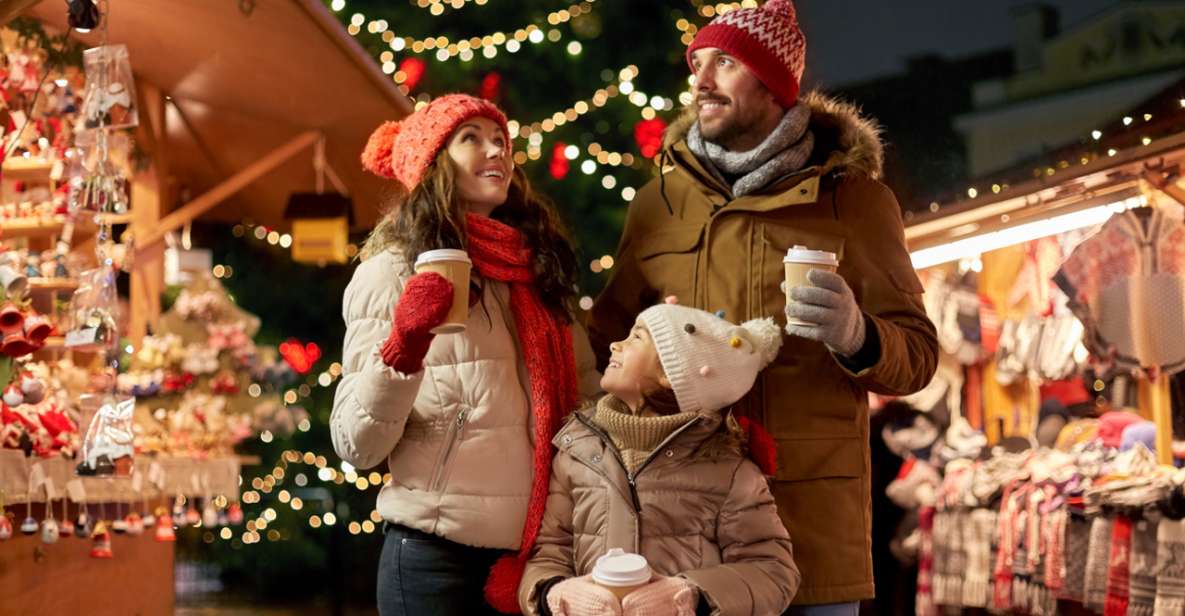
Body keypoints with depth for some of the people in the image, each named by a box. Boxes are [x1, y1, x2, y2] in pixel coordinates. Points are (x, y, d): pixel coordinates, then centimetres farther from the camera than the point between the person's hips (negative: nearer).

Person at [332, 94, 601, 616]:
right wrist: (402, 348, -25)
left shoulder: (535, 269, 11)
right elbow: (357, 446, -10)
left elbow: (586, 396, 18)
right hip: (439, 557, -5)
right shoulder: (395, 271, -4)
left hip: (541, 552, 5)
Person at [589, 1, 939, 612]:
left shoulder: (855, 197, 5)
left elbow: (917, 355, 4)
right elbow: (608, 337, 18)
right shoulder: (658, 200, 11)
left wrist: (857, 338, -17)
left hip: (811, 512, -2)